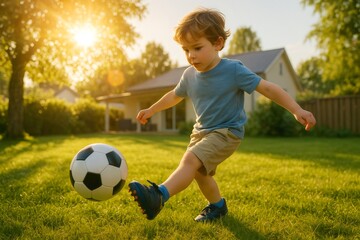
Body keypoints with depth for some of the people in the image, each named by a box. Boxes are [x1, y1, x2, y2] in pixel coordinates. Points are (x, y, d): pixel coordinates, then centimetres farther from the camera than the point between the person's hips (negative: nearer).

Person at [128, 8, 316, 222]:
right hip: (201, 131, 8)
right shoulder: (189, 75, -2)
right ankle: (217, 205, 38)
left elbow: (267, 88, -18)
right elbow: (175, 96, 18)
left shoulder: (233, 70, -19)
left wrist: (298, 111, -26)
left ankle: (159, 196, -39)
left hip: (227, 132, -7)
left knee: (190, 160, -28)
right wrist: (151, 110, 28)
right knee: (199, 173, 16)